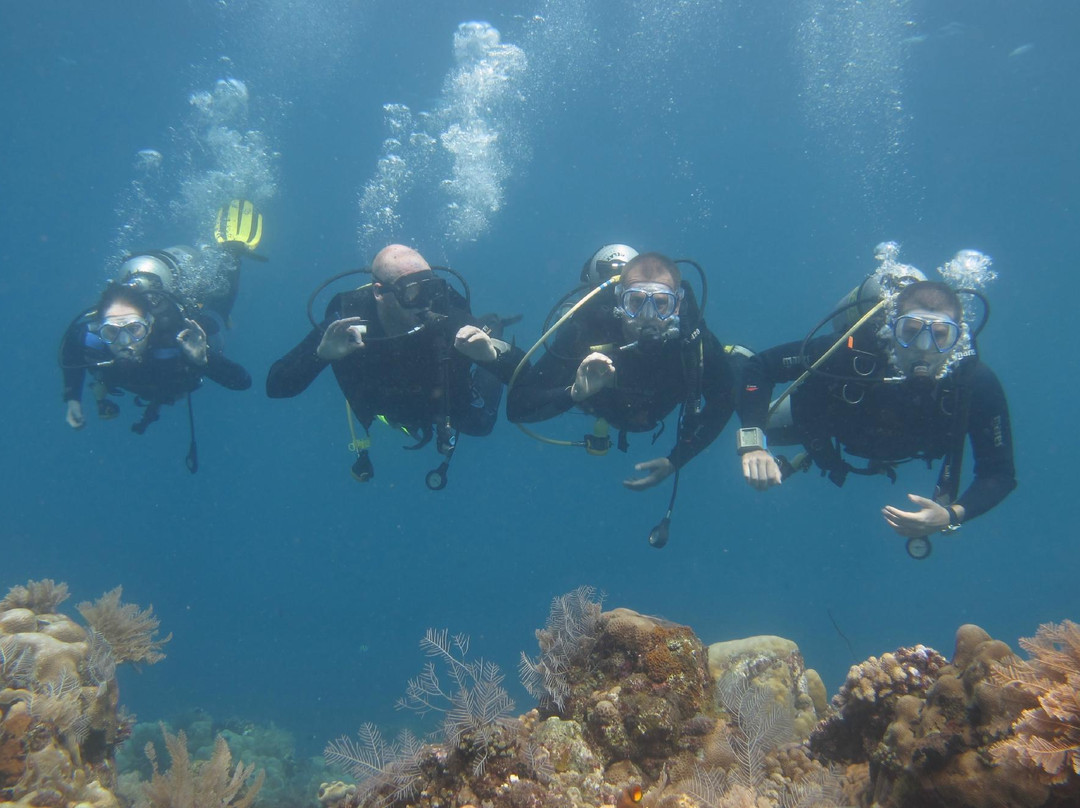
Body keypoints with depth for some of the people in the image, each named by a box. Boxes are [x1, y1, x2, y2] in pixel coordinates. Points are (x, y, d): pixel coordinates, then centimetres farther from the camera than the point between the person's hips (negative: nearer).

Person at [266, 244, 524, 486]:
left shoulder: (447, 317, -41)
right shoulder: (346, 320, -38)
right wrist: (321, 353, -56)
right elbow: (276, 387, -39)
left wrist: (492, 354, -60)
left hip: (452, 402, -1)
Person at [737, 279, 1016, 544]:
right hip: (824, 412, -2)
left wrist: (952, 516, -51)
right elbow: (762, 366, -38)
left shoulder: (977, 383, -41)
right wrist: (753, 444, -51)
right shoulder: (853, 350, -46)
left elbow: (1000, 473, -32)